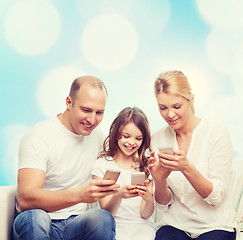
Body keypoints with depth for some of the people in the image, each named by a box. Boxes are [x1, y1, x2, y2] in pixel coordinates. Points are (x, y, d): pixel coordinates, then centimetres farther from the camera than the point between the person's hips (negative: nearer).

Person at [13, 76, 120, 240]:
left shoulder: (97, 133, 6)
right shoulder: (38, 138, -14)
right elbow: (25, 199, -26)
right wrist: (79, 194, -41)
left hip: (76, 223, 3)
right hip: (39, 226, -3)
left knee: (104, 218, -28)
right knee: (34, 217, -36)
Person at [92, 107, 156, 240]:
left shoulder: (146, 166, 7)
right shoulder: (102, 165, 0)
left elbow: (145, 214, 1)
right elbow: (106, 212, -5)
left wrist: (148, 199, -21)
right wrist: (118, 195, -26)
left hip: (142, 226, 1)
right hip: (115, 225, -1)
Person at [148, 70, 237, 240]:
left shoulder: (217, 133, -7)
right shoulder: (157, 140, 2)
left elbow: (216, 197, -10)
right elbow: (163, 204, 4)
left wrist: (186, 168, -26)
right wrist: (160, 180, -18)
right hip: (174, 224, 1)